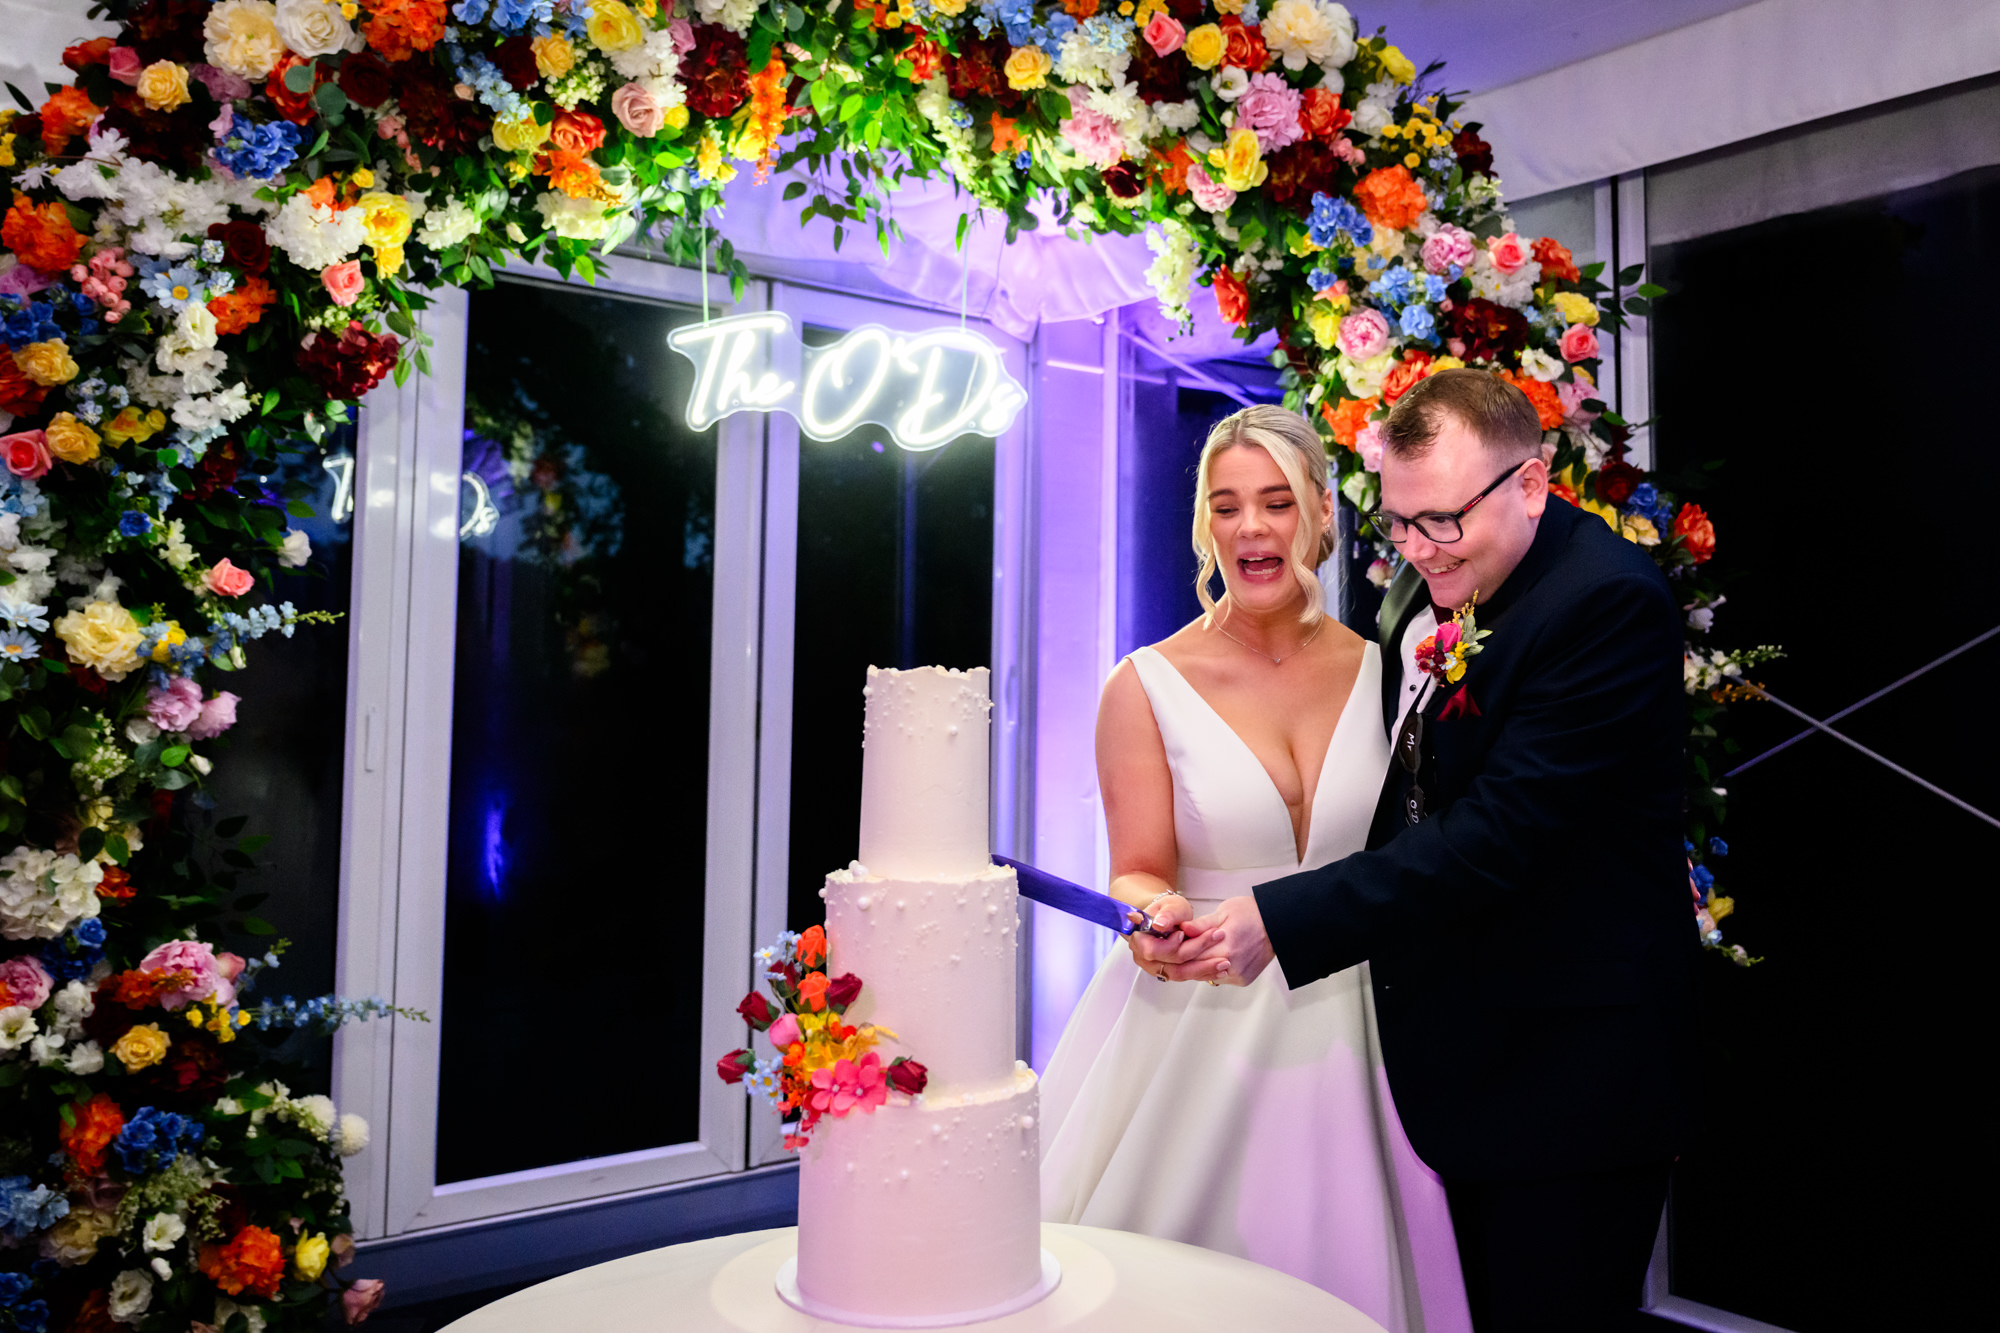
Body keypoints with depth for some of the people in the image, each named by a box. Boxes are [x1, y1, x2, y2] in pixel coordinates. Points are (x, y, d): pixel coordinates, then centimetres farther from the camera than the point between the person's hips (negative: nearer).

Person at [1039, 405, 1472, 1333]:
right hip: (1197, 1032, -2)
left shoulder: (1380, 671, 3)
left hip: (1344, 1031, 2)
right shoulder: (1148, 687, -4)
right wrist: (1155, 919, -26)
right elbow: (1138, 872, -5)